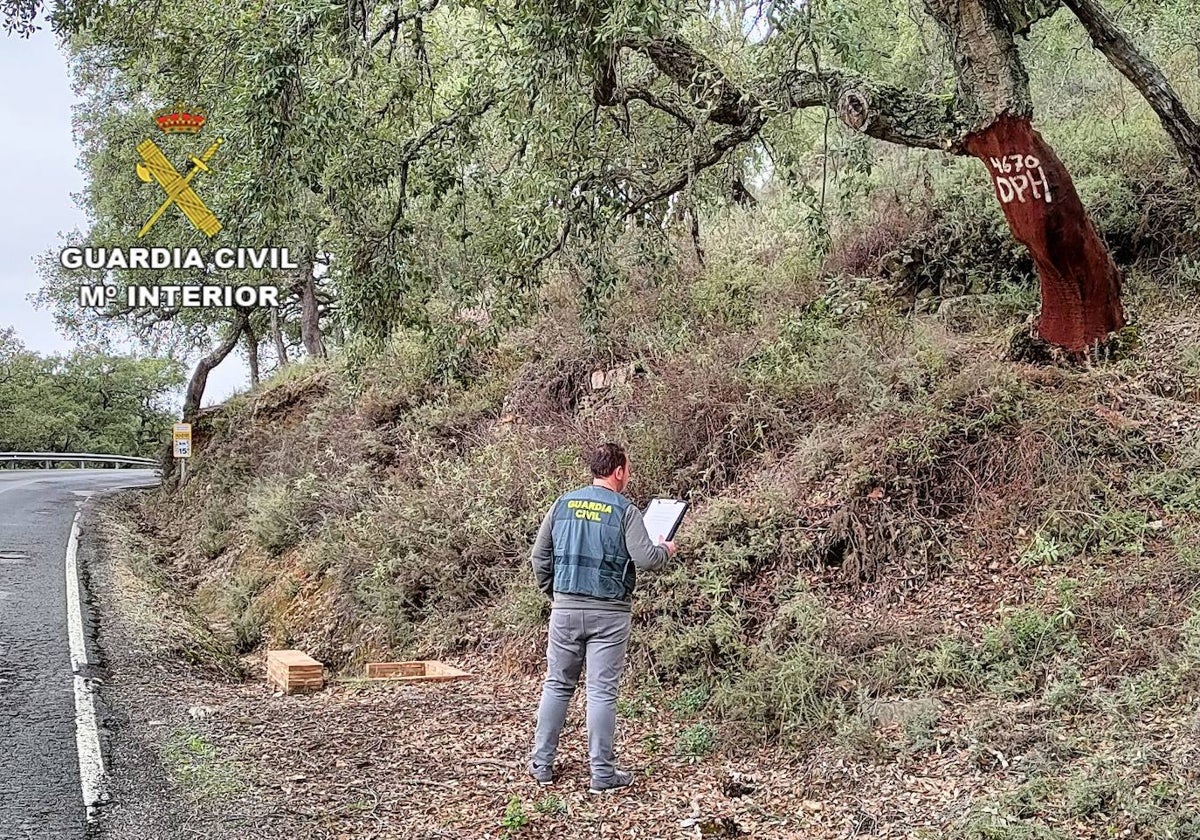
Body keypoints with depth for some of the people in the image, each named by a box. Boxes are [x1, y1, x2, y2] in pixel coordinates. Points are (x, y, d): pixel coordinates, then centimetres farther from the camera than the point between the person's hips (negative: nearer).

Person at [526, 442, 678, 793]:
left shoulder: (563, 504, 5)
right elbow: (645, 560, -13)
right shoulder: (625, 510, -8)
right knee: (602, 692, 2)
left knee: (557, 685, 14)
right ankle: (602, 773, 8)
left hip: (565, 608, 4)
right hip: (608, 613, -4)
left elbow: (539, 556, 7)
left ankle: (541, 763, 19)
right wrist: (666, 550, 8)